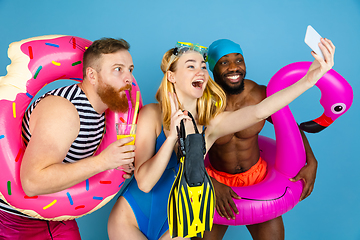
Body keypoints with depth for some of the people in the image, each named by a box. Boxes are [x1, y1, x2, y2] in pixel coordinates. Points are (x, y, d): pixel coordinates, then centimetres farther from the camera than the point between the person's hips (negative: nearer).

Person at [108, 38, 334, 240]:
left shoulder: (211, 123, -12)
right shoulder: (152, 114, -19)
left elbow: (259, 111, -30)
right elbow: (144, 182, -24)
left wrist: (309, 79, -41)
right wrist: (172, 137, -36)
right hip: (130, 219, -2)